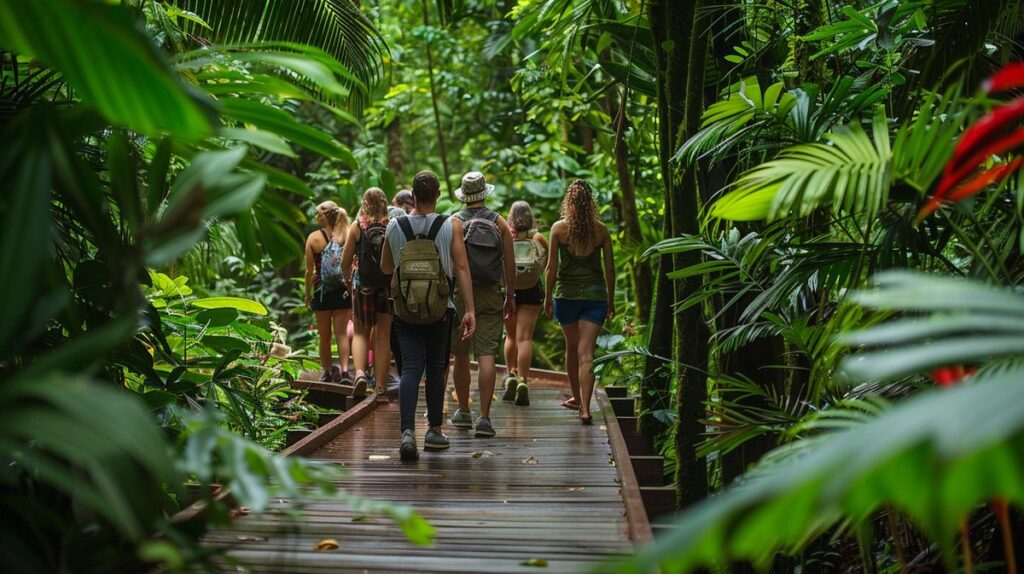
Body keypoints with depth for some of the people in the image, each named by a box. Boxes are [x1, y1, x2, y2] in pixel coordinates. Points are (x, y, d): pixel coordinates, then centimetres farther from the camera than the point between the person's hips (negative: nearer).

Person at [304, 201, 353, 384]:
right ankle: (345, 370, -8)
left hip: (322, 291, -1)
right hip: (343, 291, 1)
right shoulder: (347, 236, -2)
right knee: (341, 333, 4)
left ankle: (328, 371, 18)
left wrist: (307, 294, 7)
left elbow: (310, 270, -3)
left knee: (324, 335, 11)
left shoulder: (314, 238, -5)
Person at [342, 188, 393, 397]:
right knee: (383, 336, 7)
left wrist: (347, 279, 20)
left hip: (363, 285, 0)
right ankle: (380, 386, 8)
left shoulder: (357, 227, -3)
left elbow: (345, 262, 1)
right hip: (388, 286, 0)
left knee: (361, 333, 13)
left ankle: (360, 372, -9)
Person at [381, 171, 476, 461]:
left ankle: (407, 431, -18)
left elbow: (385, 267, 11)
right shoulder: (451, 225, -6)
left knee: (410, 369, -1)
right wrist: (470, 310, -9)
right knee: (436, 368, 13)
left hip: (405, 310, 1)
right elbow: (462, 269, -10)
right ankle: (434, 431, 21)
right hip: (440, 310, 0)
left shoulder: (395, 226, -1)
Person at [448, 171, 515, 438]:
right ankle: (484, 418, -9)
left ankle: (463, 412, 24)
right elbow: (510, 262, 3)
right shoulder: (499, 223, 3)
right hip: (491, 296, 1)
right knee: (487, 356, -3)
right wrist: (510, 296, 10)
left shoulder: (453, 223, -2)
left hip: (461, 295, 0)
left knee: (460, 355, 13)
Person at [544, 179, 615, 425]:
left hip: (566, 294, 0)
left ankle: (577, 398, 35)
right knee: (586, 353, -3)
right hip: (595, 294, 0)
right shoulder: (601, 230, 0)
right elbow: (610, 269, 4)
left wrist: (548, 296, 8)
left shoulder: (559, 228, -4)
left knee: (572, 347, 20)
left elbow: (552, 267, -3)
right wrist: (611, 300, 14)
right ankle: (585, 408, -13)